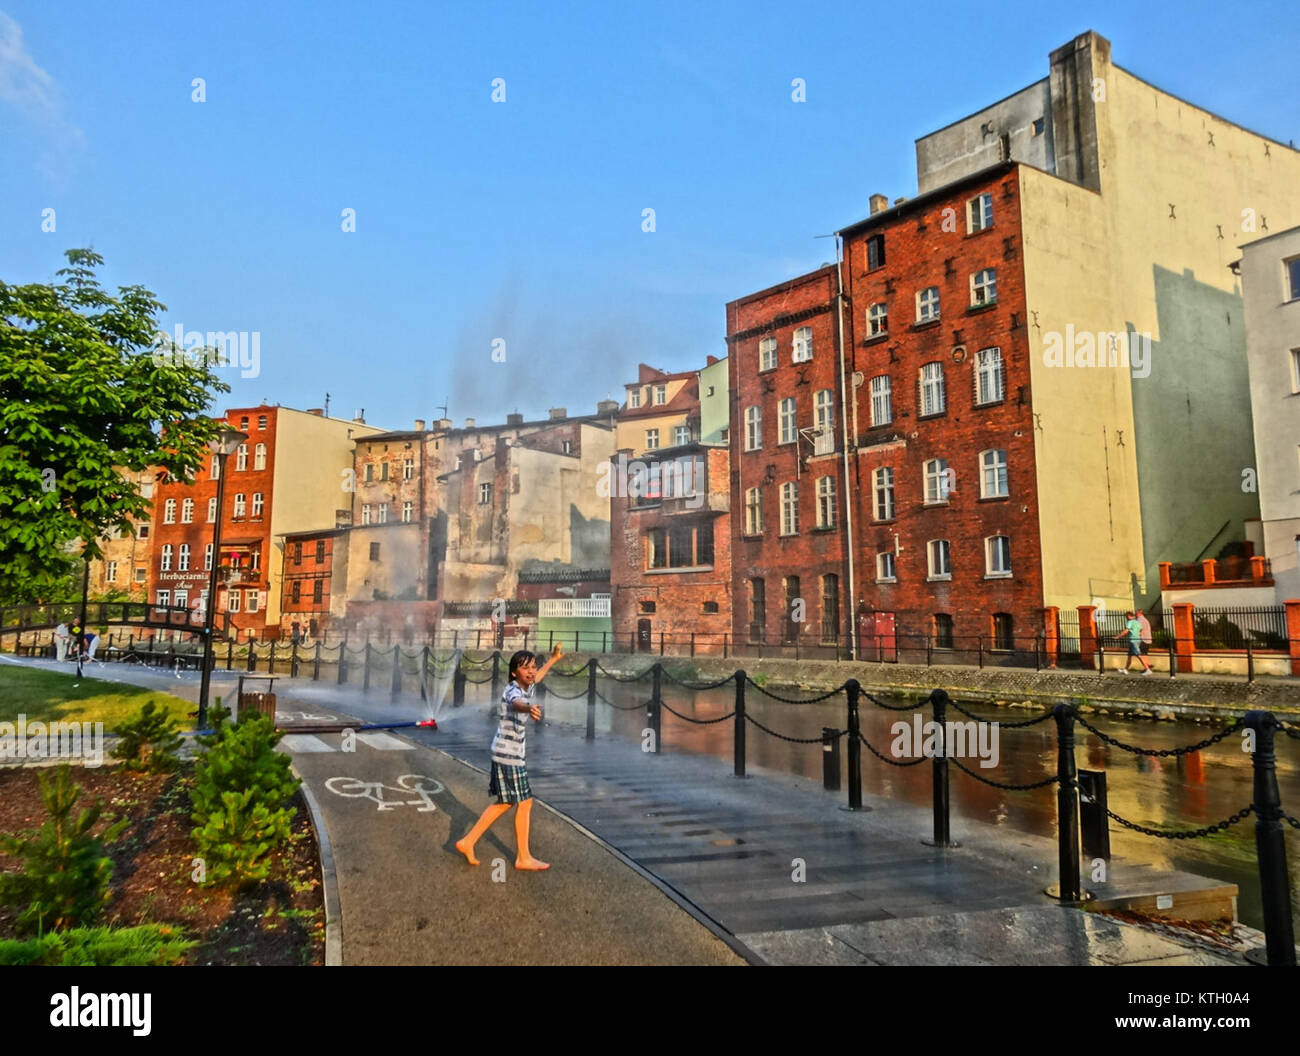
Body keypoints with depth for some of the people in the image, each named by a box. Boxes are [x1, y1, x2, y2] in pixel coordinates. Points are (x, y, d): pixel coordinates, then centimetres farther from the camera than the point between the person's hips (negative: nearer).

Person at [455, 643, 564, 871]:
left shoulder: (526, 687, 7)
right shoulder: (513, 690, -21)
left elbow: (535, 679, 33)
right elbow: (516, 703, -48)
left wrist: (553, 659, 40)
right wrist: (529, 709, -70)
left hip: (511, 753, 10)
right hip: (508, 753, -10)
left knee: (505, 802, 15)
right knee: (524, 802, -1)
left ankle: (468, 842, 21)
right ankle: (523, 858, 11)